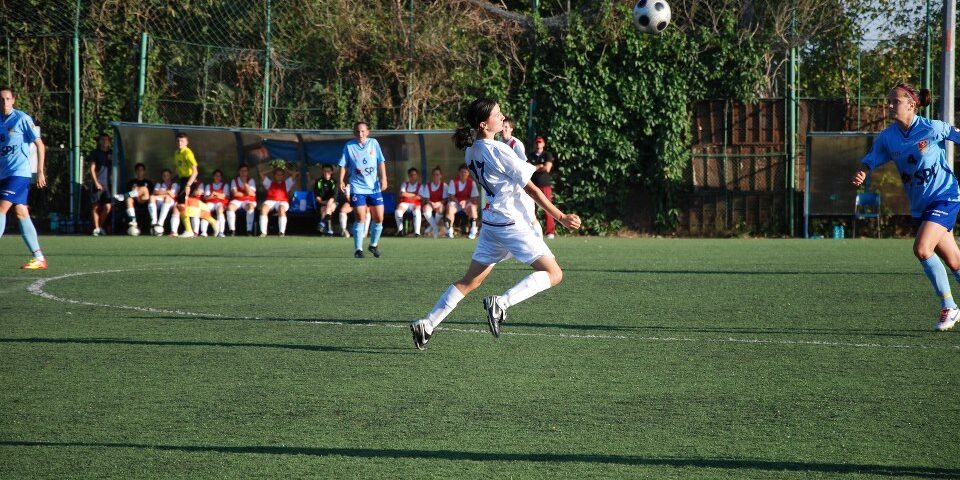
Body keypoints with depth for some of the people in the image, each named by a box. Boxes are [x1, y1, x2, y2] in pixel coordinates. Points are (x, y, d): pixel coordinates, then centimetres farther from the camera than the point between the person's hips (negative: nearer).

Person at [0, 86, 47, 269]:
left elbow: (40, 145, -6)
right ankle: (39, 258, 7)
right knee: (21, 213, 5)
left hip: (19, 173, -7)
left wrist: (40, 171, -10)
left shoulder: (22, 119, -6)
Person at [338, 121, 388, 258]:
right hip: (357, 187, -2)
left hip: (374, 187, 2)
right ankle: (358, 249, -4)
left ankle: (374, 245, 23)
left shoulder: (373, 143, 5)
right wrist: (341, 181, -9)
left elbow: (381, 162, 5)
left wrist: (383, 178, -5)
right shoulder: (349, 146, 1)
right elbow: (343, 165, 3)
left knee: (379, 218, 2)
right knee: (360, 218, -10)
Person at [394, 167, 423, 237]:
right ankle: (400, 230, -25)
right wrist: (414, 195, 0)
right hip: (404, 203, 1)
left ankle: (417, 232, -41)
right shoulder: (404, 184, 19)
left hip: (415, 204, -1)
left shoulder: (420, 186, 14)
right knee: (398, 211, -34)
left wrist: (407, 195, -4)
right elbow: (402, 194, 1)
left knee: (417, 212, -38)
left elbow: (419, 197, -1)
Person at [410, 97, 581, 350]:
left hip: (491, 221, 8)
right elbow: (531, 189, -15)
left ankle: (427, 324, 10)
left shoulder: (471, 152, 8)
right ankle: (501, 303, -19)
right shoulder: (498, 150, -17)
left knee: (469, 282, 14)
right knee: (553, 274, -6)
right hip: (512, 222, -8)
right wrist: (560, 217, -11)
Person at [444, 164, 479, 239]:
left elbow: (474, 198, -4)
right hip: (455, 202, 0)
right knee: (450, 207, -34)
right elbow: (451, 196, -7)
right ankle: (449, 231, -29)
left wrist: (465, 201, -21)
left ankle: (473, 231, -29)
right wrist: (458, 202, -24)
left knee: (472, 207, -34)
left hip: (468, 202, 0)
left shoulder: (471, 182, -2)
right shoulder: (453, 182, -3)